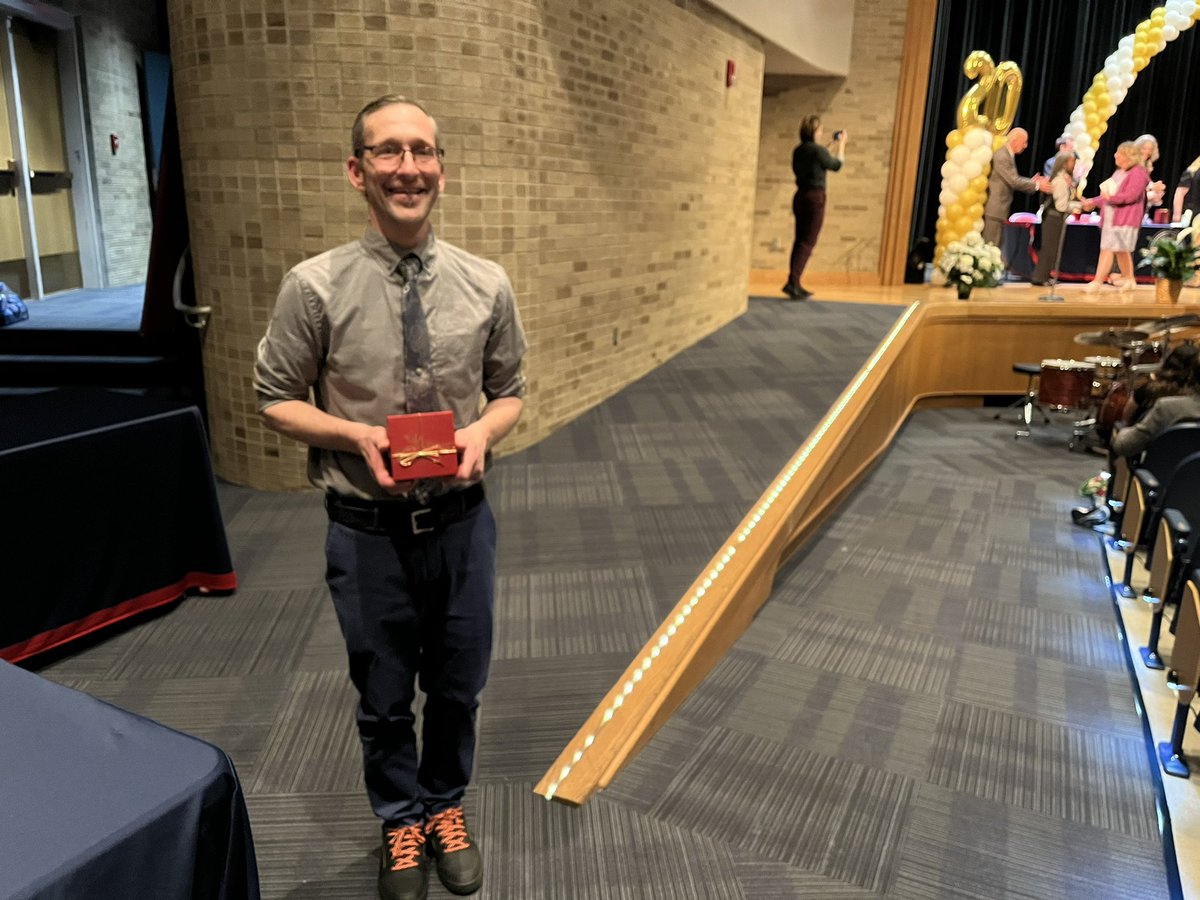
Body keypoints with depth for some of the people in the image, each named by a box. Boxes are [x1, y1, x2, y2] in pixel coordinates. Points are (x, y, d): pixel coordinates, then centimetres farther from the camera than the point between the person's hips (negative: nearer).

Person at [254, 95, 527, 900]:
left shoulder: (486, 284, -6)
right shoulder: (316, 287, -12)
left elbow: (510, 392, 6)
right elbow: (278, 401, -2)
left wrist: (484, 431, -16)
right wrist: (357, 434, -19)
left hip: (461, 521, 2)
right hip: (368, 530, -1)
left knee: (459, 688, 20)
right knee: (385, 699, 19)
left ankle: (446, 808, 50)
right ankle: (401, 822, 48)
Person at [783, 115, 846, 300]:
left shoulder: (798, 150, 8)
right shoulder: (818, 150, -13)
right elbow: (836, 165, 1)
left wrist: (830, 147, 29)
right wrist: (841, 144, 15)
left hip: (800, 196, 8)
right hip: (815, 197, -8)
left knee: (800, 240, 12)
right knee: (807, 242, -5)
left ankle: (795, 284, 15)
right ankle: (792, 282, -13)